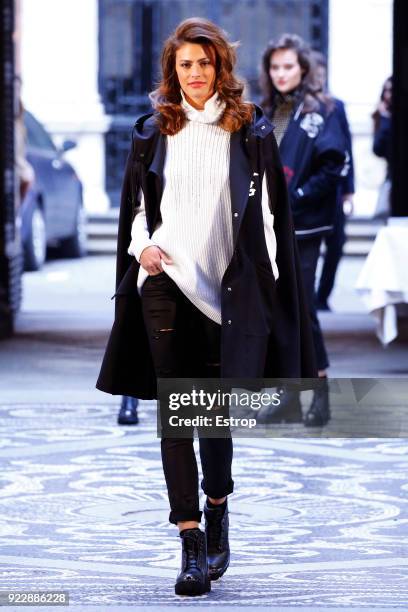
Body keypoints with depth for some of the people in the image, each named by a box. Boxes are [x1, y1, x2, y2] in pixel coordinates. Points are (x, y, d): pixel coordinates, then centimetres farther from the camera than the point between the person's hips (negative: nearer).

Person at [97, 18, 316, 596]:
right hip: (165, 283, 1)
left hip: (227, 287, -1)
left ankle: (217, 509, 20)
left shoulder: (250, 130, 5)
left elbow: (267, 212, 5)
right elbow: (136, 205, 16)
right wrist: (141, 246, -3)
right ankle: (192, 542, 0)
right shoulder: (153, 131, 10)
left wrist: (267, 283, 0)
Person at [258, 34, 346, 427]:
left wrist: (295, 198, -16)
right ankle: (291, 393, 15)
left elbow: (332, 165, -13)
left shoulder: (318, 111, -6)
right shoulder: (267, 113, 13)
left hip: (302, 228, -6)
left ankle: (321, 396, -1)